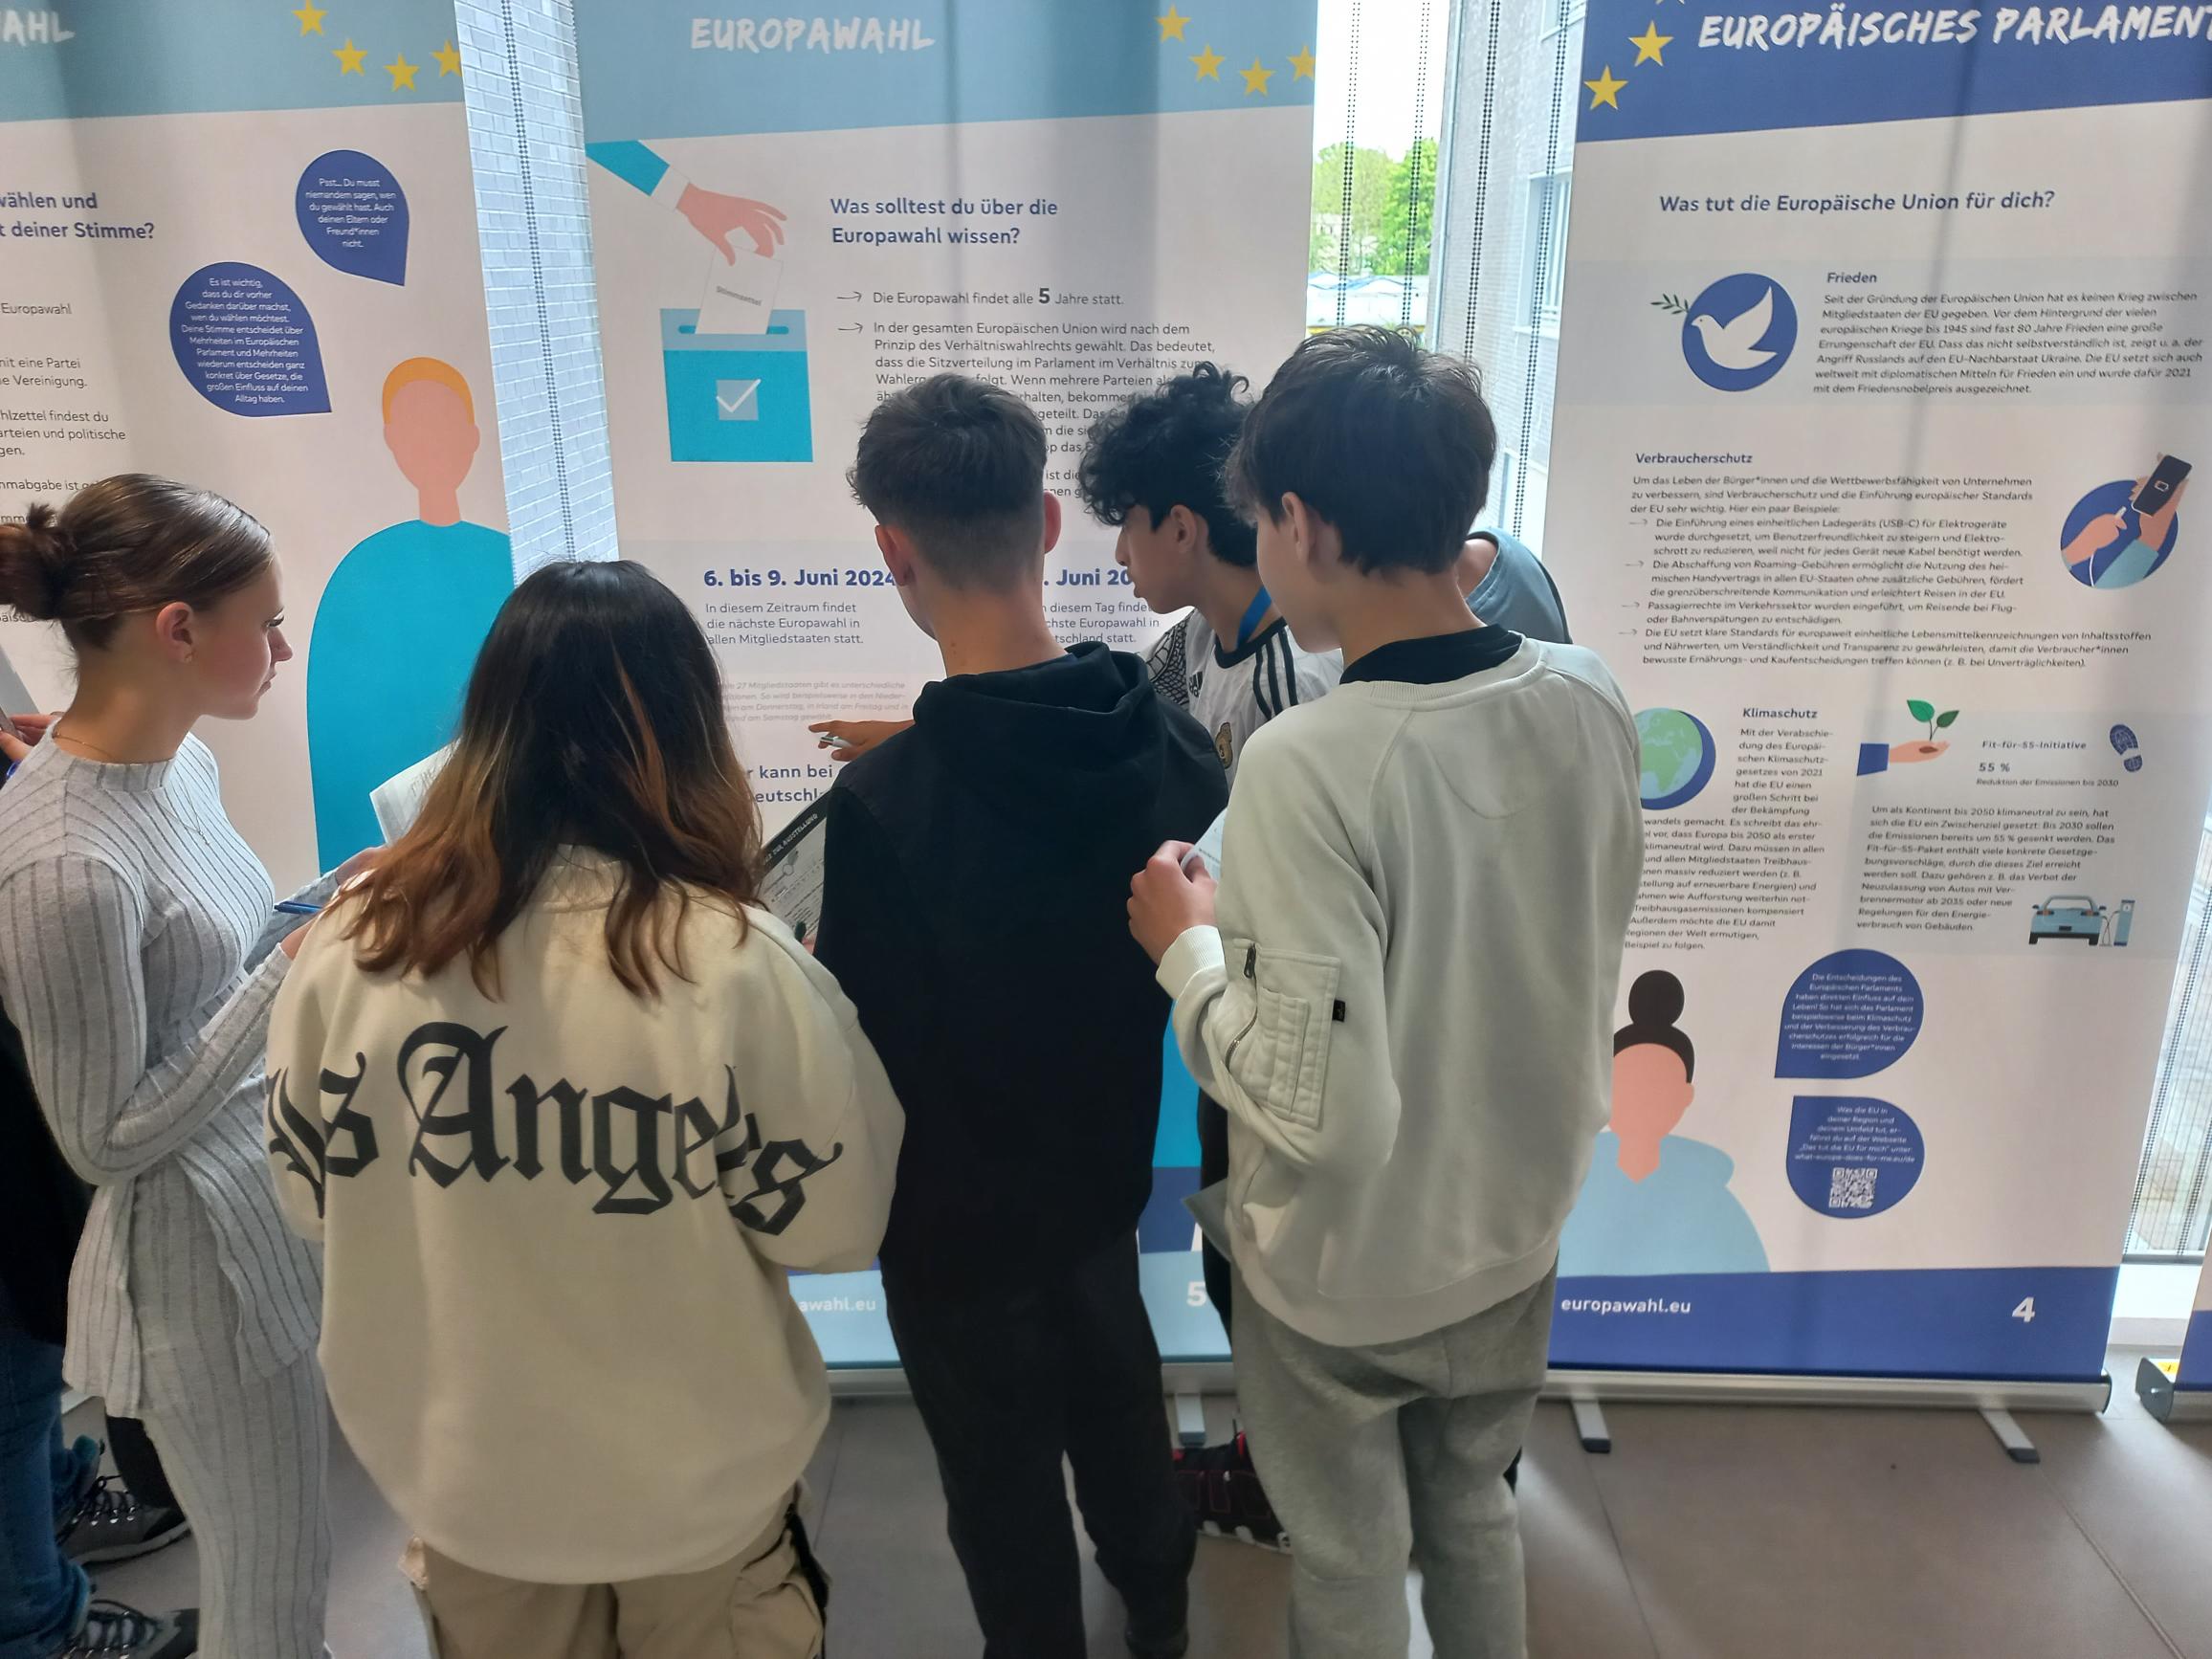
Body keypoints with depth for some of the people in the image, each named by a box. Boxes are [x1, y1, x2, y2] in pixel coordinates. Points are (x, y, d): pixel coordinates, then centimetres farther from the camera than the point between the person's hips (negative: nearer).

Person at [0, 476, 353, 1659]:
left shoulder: (180, 760, -1)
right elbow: (107, 1138, -20)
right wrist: (289, 976, -22)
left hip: (278, 1203, 8)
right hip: (201, 1260, -8)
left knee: (285, 1556, 26)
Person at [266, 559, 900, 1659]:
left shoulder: (351, 943, -16)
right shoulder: (733, 962, -27)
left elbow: (311, 1197, -1)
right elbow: (834, 1225, -15)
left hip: (459, 1472, 3)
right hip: (697, 1482, -2)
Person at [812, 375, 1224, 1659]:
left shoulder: (883, 802, -31)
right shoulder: (1173, 740, -14)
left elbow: (862, 1044, -23)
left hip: (960, 1215, -6)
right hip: (1106, 1169, 6)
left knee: (1004, 1474, 19)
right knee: (1116, 1396, 30)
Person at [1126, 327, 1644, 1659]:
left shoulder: (1306, 764, -31)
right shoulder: (1591, 701, -11)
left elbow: (1321, 1108, -29)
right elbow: (1592, 959, 3)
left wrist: (1190, 948, -15)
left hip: (1345, 1274, -5)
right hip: (1517, 1228, 6)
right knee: (1476, 1514, 30)